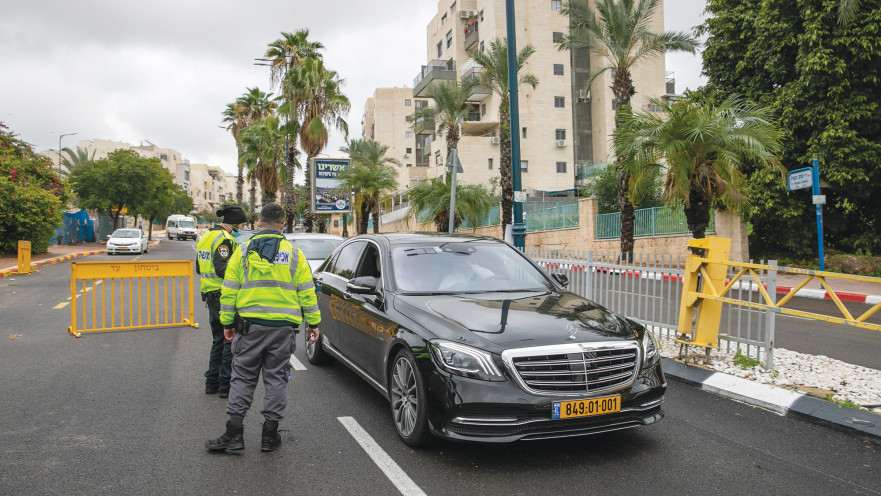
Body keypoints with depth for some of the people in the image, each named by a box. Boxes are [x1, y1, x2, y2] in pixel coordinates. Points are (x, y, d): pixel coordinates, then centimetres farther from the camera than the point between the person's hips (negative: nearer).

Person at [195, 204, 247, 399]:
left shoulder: (206, 236, 16)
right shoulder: (224, 239, -15)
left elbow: (199, 268, 21)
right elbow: (222, 269, -24)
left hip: (211, 296, 10)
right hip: (224, 296, -10)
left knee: (219, 339, 18)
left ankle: (212, 382, 22)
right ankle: (225, 385, 0)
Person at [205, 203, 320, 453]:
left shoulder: (243, 252, 3)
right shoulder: (294, 254, 2)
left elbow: (229, 291, 4)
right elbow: (307, 292, 2)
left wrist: (227, 322, 10)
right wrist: (313, 323, 8)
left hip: (250, 325, 0)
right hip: (283, 328, 0)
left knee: (243, 378, 9)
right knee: (276, 379, 8)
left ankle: (234, 433, 8)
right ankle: (270, 434, 13)